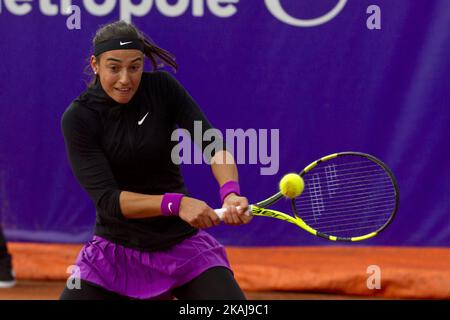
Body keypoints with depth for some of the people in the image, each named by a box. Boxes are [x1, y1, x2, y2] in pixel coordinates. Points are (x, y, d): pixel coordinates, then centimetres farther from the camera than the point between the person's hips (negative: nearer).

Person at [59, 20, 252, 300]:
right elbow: (107, 200, -22)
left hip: (183, 244, 1)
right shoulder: (78, 117, -13)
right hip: (116, 250, 0)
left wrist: (230, 192, -39)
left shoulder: (163, 88, -7)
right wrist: (176, 203, -36)